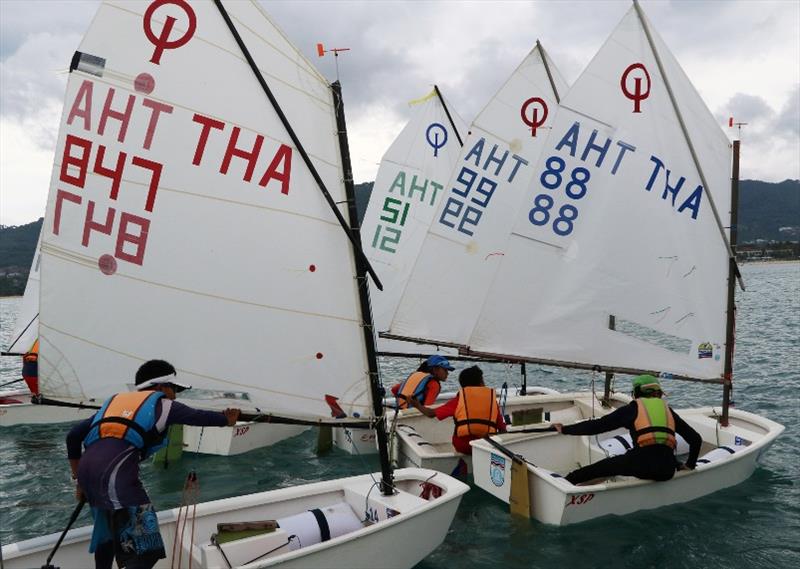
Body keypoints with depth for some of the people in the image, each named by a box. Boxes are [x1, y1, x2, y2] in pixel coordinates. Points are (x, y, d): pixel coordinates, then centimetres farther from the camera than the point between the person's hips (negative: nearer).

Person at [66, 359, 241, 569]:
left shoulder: (116, 400, 29)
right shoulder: (162, 404, 15)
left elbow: (73, 435, 28)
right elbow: (199, 417, 19)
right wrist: (227, 419, 38)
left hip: (87, 468, 7)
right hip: (116, 474, -7)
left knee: (108, 532, 30)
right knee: (146, 550, -6)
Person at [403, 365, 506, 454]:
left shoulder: (459, 399, 6)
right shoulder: (492, 399, 8)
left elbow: (431, 413, 6)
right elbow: (502, 429, 3)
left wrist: (417, 405, 23)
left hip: (462, 446, 0)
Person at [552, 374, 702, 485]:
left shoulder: (632, 408, 13)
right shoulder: (667, 409, 24)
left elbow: (598, 425, 10)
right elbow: (696, 438, 24)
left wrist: (565, 429, 17)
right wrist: (690, 465, 37)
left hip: (642, 463, -4)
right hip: (667, 471, 4)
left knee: (602, 467, 12)